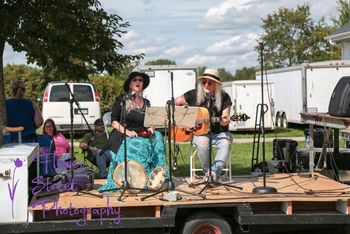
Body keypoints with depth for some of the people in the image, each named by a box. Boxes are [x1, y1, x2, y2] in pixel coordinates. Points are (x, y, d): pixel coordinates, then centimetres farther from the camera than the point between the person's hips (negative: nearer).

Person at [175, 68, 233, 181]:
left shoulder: (224, 97, -1)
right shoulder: (194, 95, 0)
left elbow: (224, 119, -5)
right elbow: (174, 103, 6)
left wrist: (225, 120, -30)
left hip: (219, 133, 1)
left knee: (226, 141, -32)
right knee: (203, 142, -34)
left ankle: (214, 173, -31)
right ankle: (207, 172, -14)